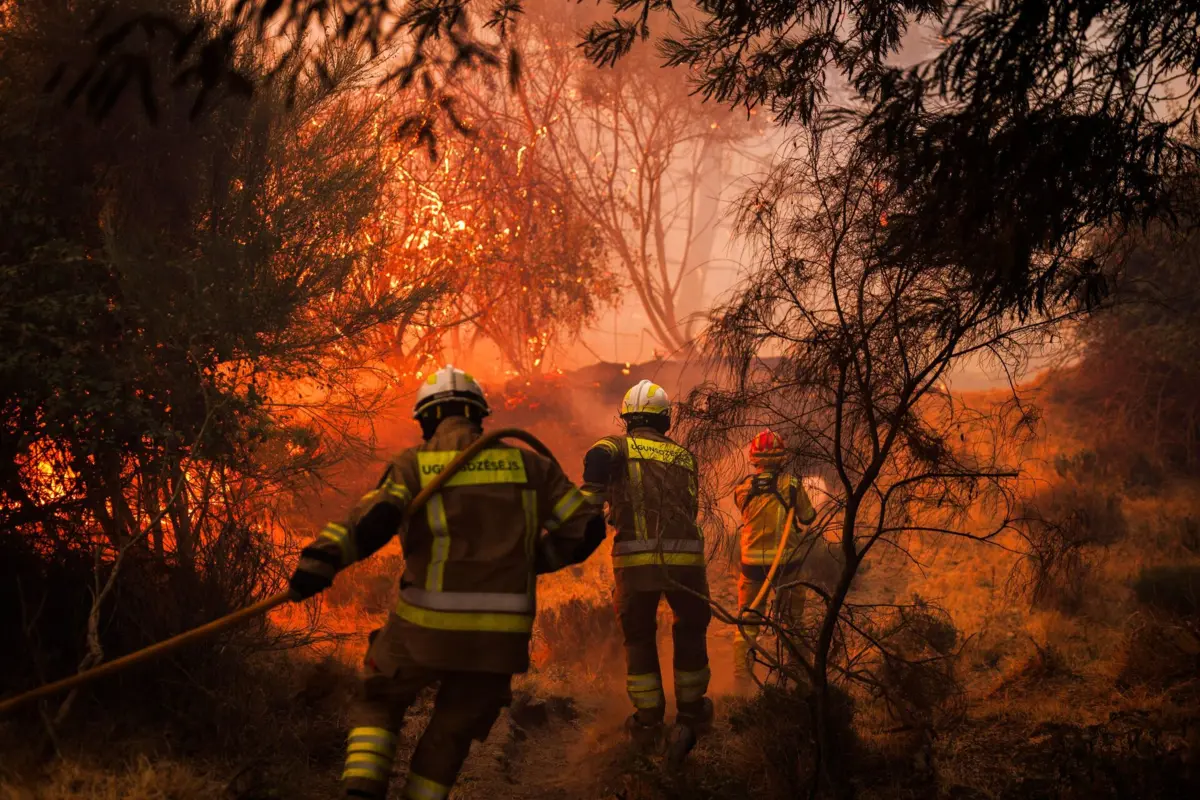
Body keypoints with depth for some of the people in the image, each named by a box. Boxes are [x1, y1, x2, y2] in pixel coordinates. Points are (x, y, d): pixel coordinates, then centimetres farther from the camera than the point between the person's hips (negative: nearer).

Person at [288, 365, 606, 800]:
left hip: (426, 627, -1)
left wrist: (319, 560, -23)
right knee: (453, 733, 19)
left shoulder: (412, 464, 1)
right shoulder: (527, 463, 9)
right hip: (502, 634, 2)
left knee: (378, 703, 21)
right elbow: (585, 527, 8)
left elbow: (375, 518, -18)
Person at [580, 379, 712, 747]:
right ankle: (692, 709, 32)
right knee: (691, 628, 24)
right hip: (686, 557, 2)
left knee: (639, 636, 16)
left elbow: (599, 456, -18)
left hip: (636, 558, -2)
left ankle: (648, 717, 17)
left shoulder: (619, 446, 7)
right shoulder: (684, 456, 18)